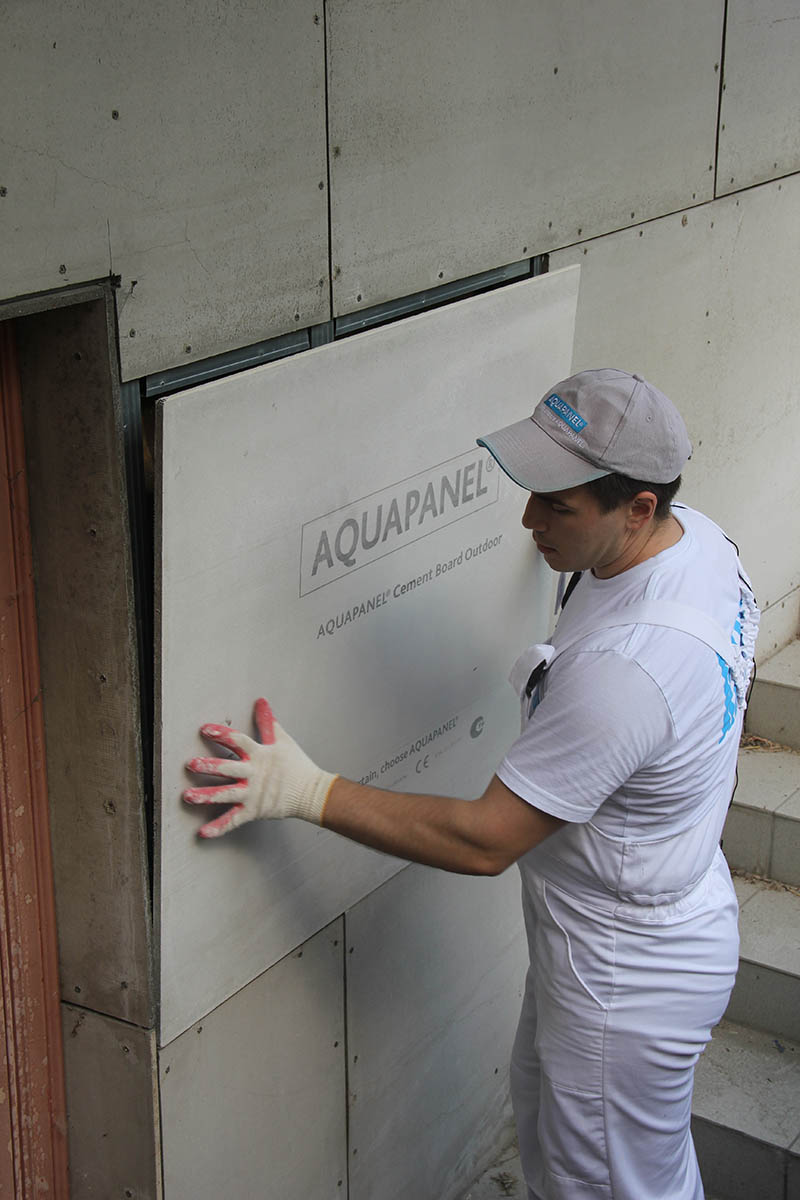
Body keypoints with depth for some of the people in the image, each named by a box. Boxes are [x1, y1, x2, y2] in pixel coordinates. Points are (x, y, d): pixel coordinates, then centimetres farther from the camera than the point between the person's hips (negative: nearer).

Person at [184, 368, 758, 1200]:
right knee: (547, 1133, 30)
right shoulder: (696, 535, -8)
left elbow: (483, 841, -30)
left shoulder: (624, 667, -39)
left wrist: (304, 791, -27)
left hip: (628, 990, -10)